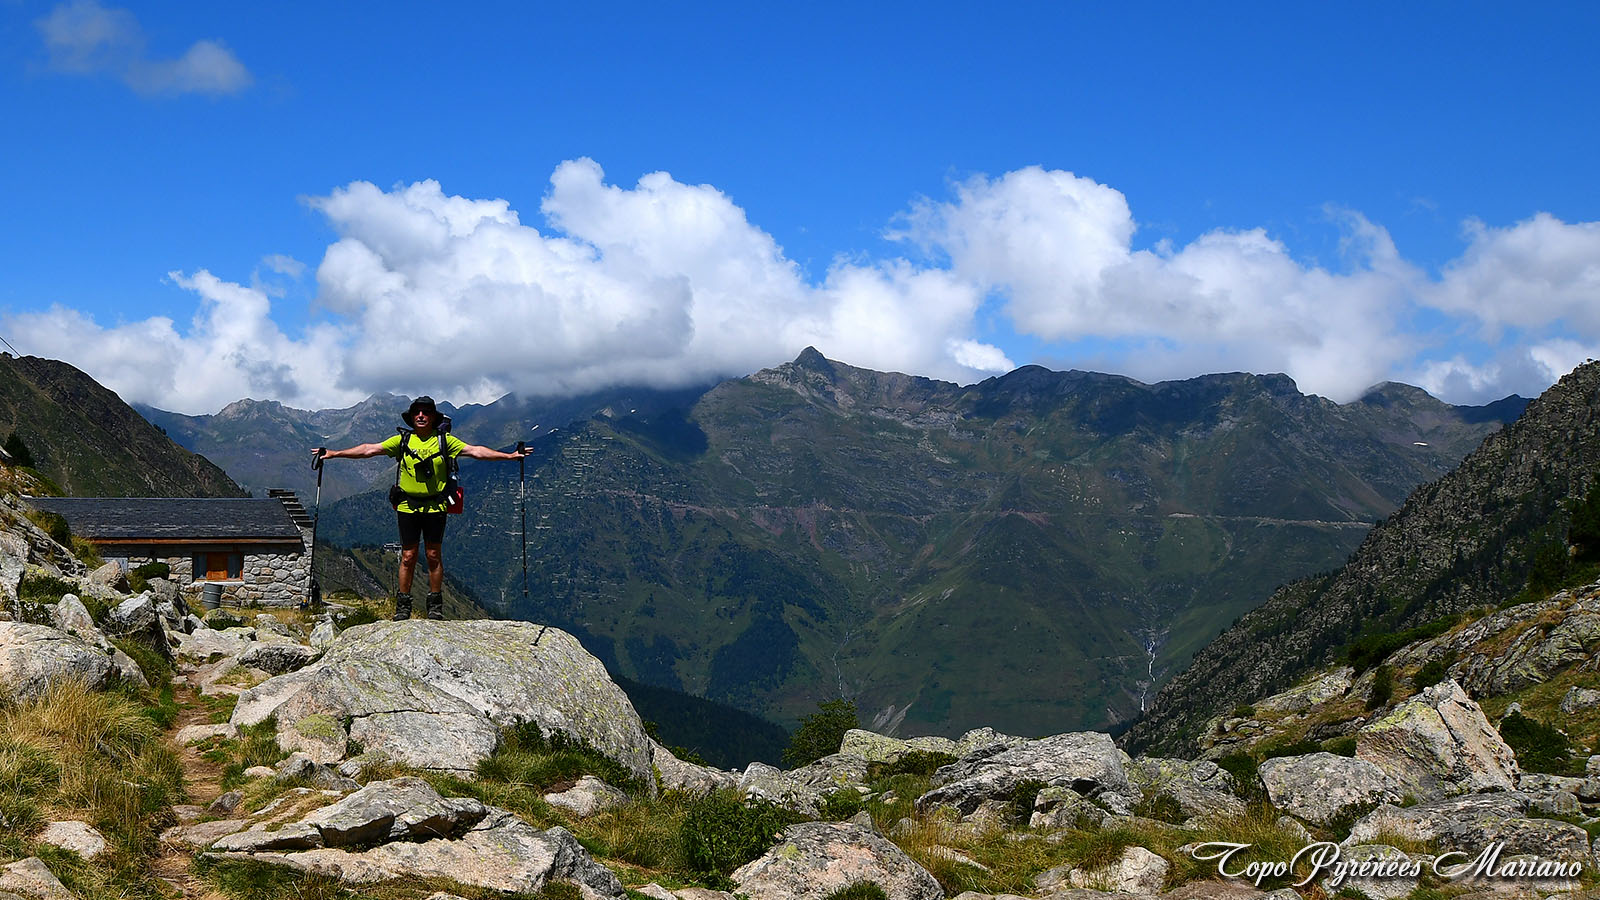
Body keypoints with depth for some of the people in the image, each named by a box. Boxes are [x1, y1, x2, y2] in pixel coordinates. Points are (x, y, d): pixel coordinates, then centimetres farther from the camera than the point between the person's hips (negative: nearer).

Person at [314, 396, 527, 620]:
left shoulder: (445, 440, 1)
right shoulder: (402, 441, 4)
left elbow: (475, 451, -3)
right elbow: (369, 450, 4)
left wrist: (508, 456, -12)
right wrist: (334, 454, 1)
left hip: (435, 506, -1)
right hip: (408, 506, 1)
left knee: (434, 555, 4)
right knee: (408, 556, 3)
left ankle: (435, 606, 14)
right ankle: (403, 606, 11)